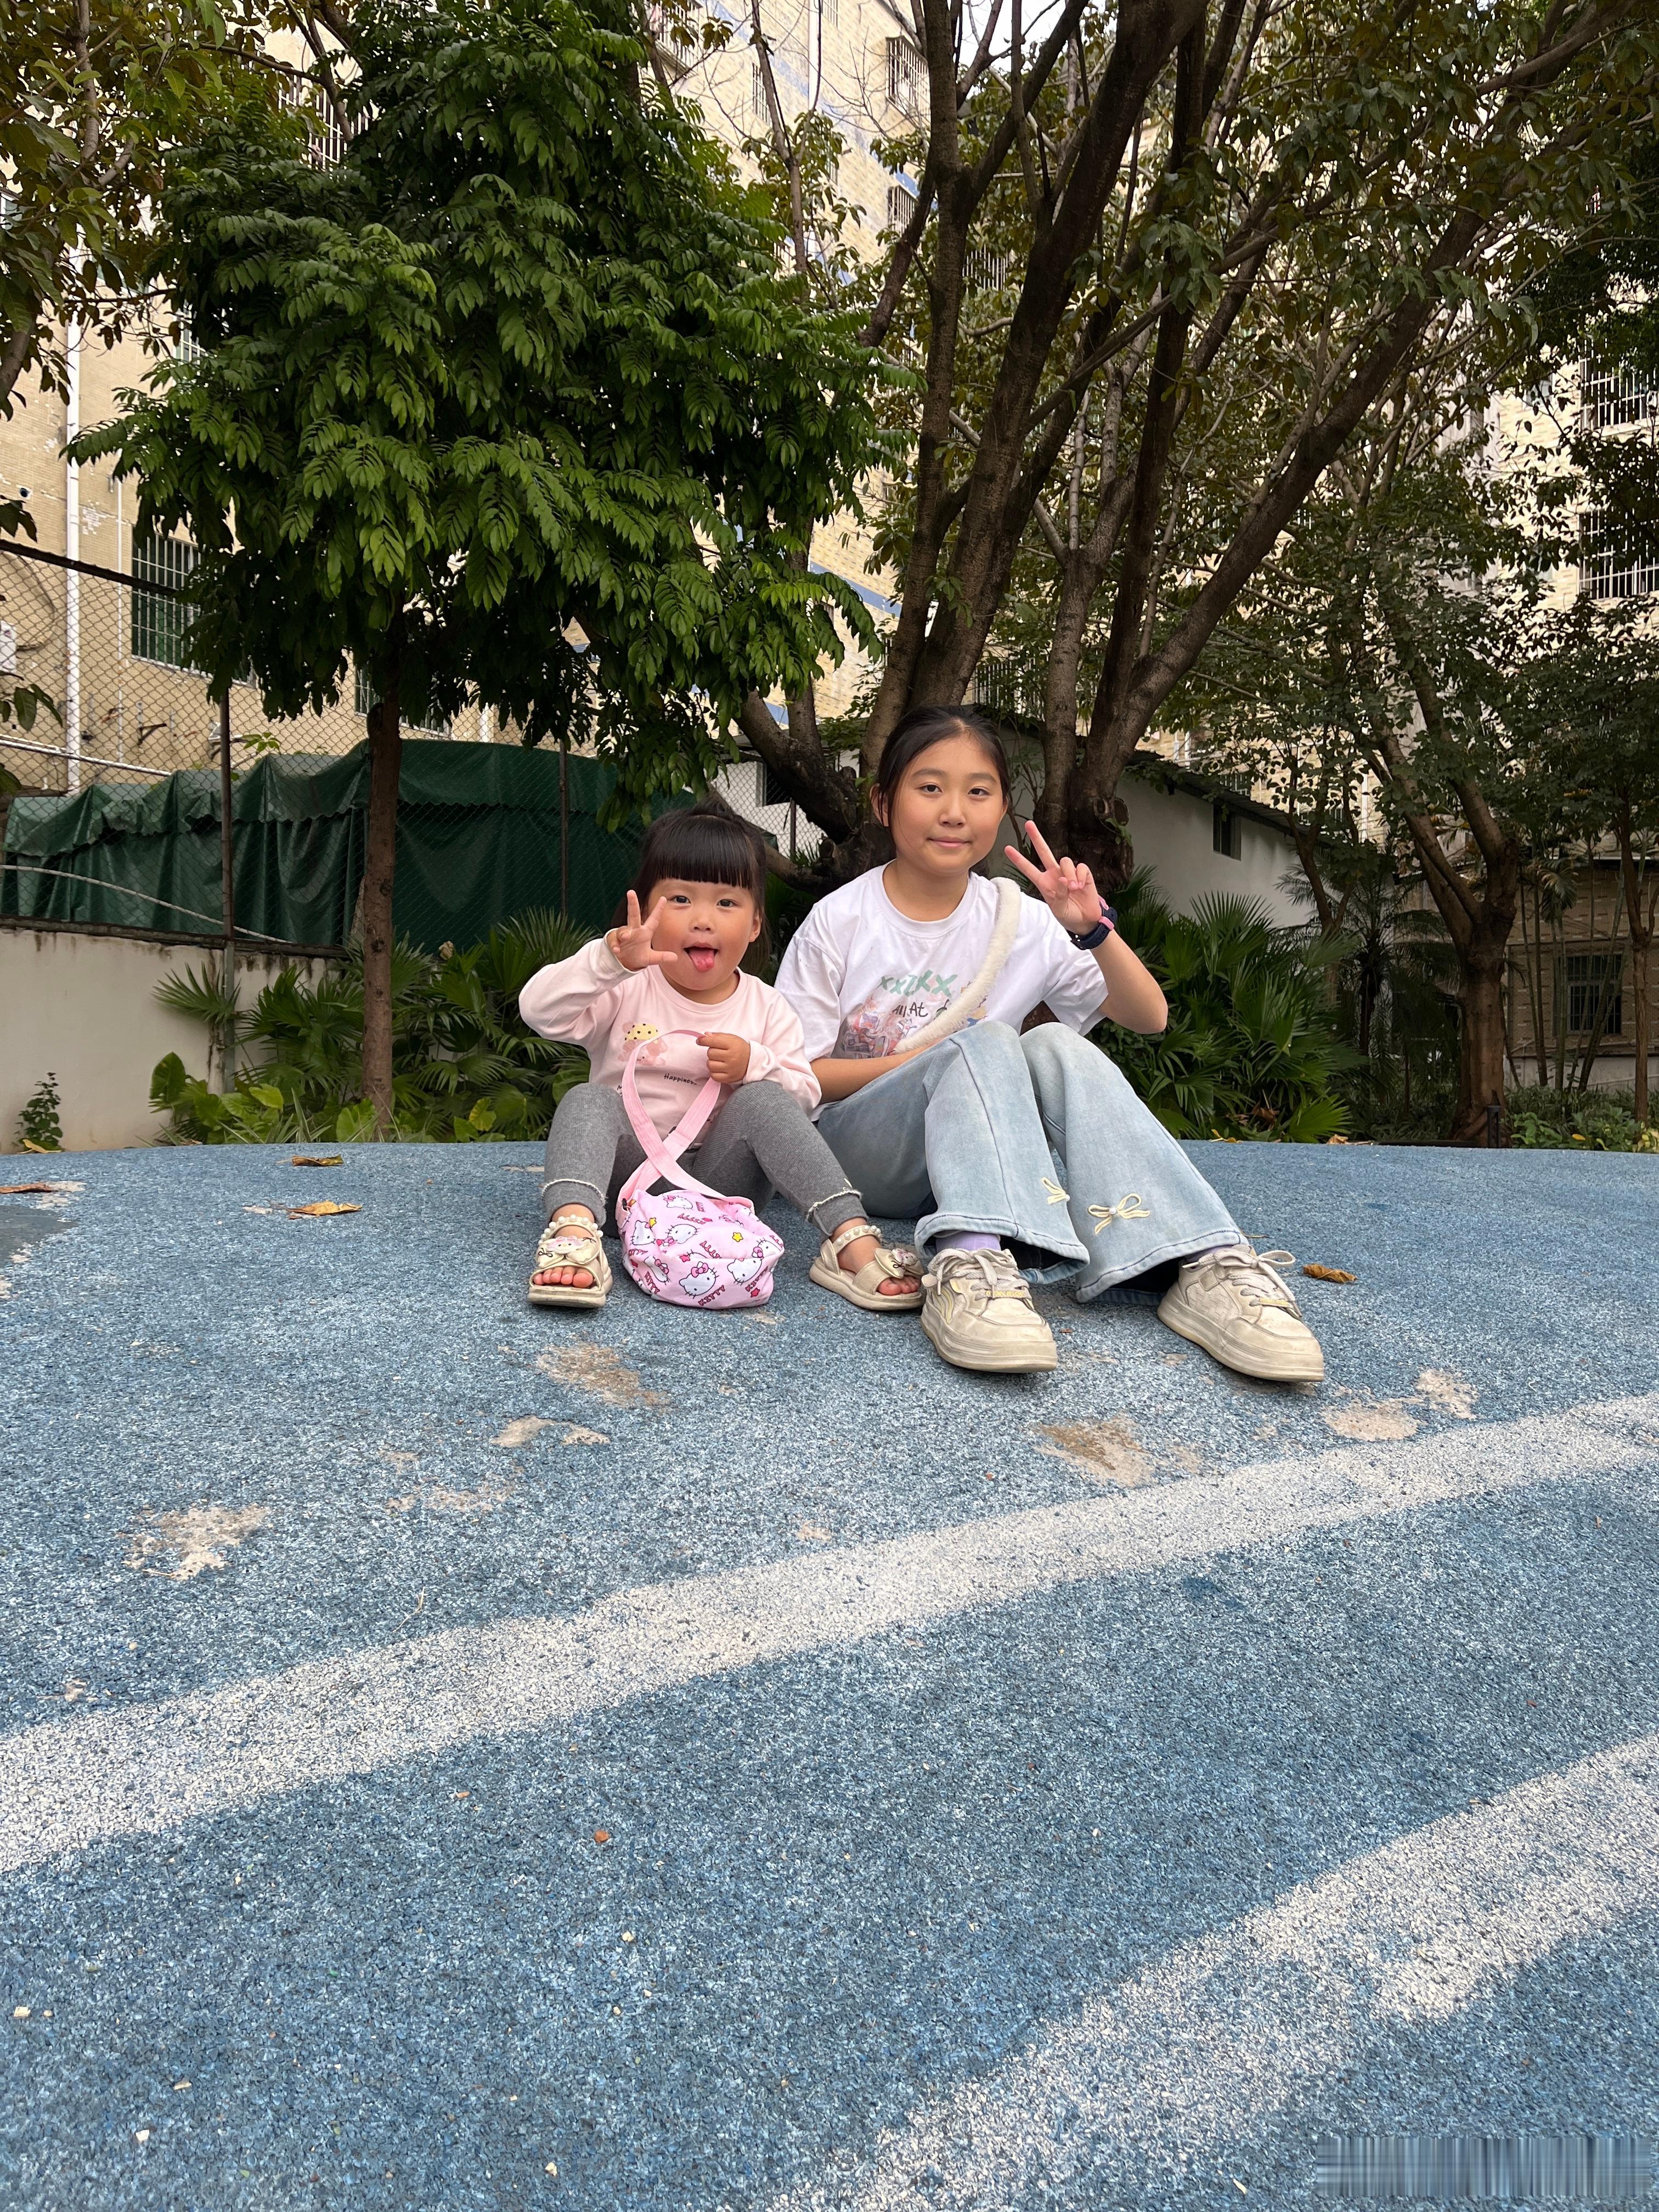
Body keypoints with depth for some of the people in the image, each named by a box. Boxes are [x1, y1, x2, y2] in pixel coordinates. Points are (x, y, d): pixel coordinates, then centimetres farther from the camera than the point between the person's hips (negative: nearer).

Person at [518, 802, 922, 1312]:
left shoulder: (766, 1007, 7)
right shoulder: (627, 989, 1)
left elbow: (805, 1096, 5)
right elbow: (539, 1009, -14)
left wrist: (754, 1065, -15)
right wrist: (609, 960, -29)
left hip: (718, 1177, 1)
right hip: (630, 1169, 0)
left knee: (763, 1099, -25)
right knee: (587, 1100, -26)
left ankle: (852, 1242, -35)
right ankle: (573, 1231, -53)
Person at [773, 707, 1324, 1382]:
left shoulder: (1023, 922, 4)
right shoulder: (840, 923, -5)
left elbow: (1149, 1017, 4)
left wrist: (1094, 931, -14)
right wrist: (932, 1061, -16)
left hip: (973, 1155, 3)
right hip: (862, 1150, -3)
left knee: (1055, 1047, -27)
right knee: (984, 1042, -30)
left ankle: (1204, 1267, -40)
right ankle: (971, 1263, -54)